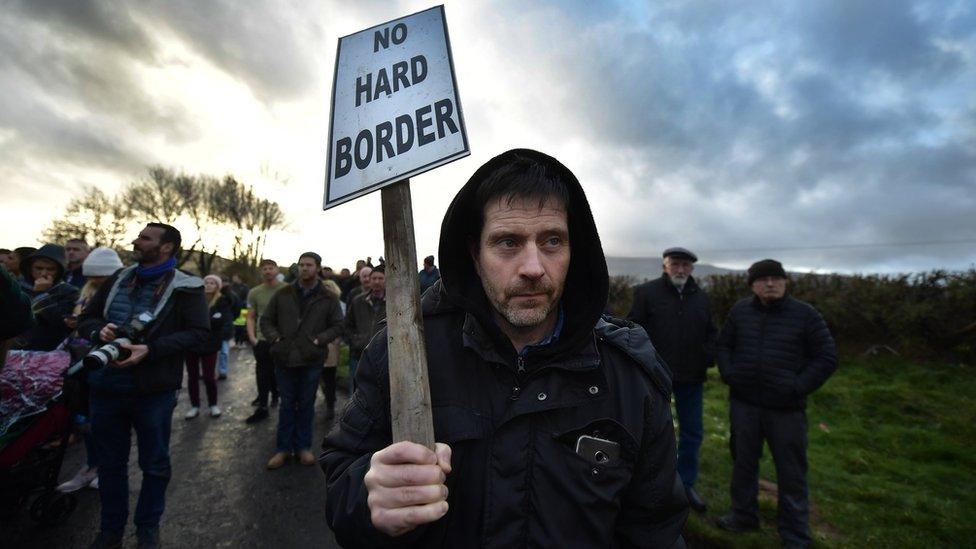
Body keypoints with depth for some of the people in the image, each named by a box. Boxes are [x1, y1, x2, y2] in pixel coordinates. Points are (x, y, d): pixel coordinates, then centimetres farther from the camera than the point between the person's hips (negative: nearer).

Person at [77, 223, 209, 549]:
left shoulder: (185, 287, -8)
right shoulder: (118, 279, 10)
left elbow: (199, 331, -14)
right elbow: (86, 319, 15)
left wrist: (150, 349, -23)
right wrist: (99, 331, -9)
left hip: (153, 391, -5)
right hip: (106, 387, 5)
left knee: (154, 464, 11)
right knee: (110, 462, 18)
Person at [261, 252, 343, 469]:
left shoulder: (328, 299, 0)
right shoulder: (282, 294, 4)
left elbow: (338, 325, 0)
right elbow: (266, 320, 9)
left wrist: (319, 339, -13)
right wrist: (275, 338, -6)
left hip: (312, 360, -1)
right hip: (284, 358, 1)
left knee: (306, 404, 11)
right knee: (287, 404, 11)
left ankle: (303, 446, 26)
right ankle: (283, 448, 25)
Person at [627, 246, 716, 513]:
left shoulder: (701, 297, 7)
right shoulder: (647, 292, -7)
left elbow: (711, 333, 16)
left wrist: (707, 360, 1)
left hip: (691, 379, 5)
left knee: (693, 432, 14)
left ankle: (686, 484, 33)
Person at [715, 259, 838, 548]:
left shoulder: (805, 314, -5)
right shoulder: (740, 311, 2)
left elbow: (827, 357, -3)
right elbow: (723, 345, 13)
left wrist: (798, 388, -11)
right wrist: (728, 374, -1)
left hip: (786, 408, -2)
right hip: (744, 403, 3)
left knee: (791, 474, 9)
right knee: (743, 463, 16)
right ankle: (744, 515, 35)